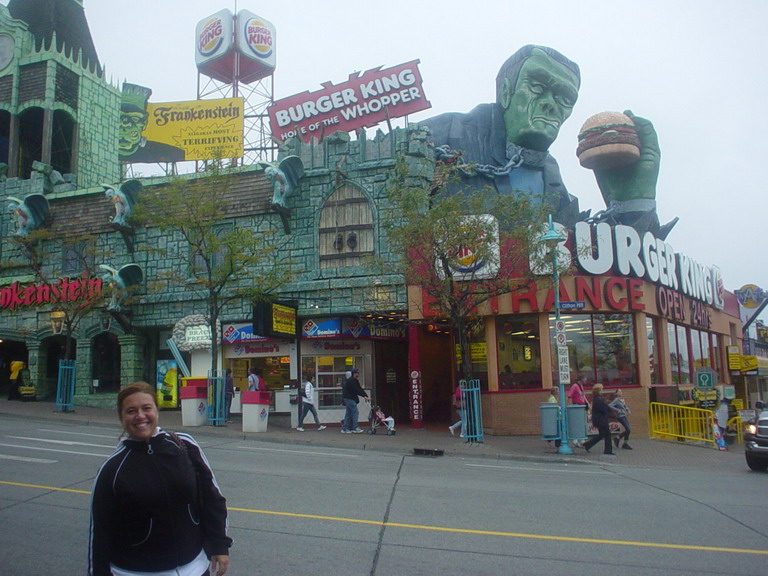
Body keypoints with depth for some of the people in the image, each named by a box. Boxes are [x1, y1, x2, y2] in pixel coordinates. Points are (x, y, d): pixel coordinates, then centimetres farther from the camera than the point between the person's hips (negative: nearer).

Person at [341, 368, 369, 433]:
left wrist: (366, 396, 3)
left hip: (348, 398, 10)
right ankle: (355, 428, -7)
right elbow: (356, 390, -22)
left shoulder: (355, 380, 17)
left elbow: (359, 389, 13)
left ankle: (345, 429, 14)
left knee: (348, 413, 11)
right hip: (349, 398, -10)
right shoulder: (351, 380, -15)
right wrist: (364, 396, -23)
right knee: (355, 412, -9)